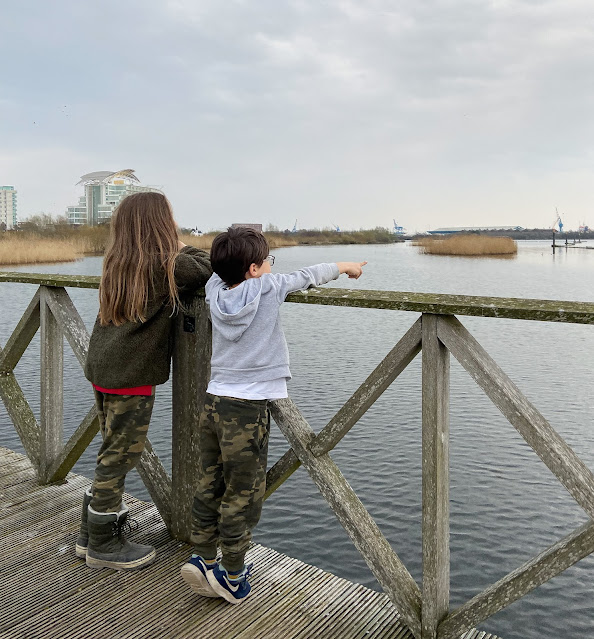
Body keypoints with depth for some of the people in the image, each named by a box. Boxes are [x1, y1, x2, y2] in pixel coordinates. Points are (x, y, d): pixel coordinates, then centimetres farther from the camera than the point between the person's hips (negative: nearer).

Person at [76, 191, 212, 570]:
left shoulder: (118, 265, 9)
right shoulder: (167, 265, -13)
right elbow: (209, 269, -5)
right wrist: (184, 249, 9)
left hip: (103, 370, 8)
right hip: (131, 377, -8)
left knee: (113, 453, 20)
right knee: (119, 457, 4)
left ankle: (92, 534, 33)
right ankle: (104, 546, 18)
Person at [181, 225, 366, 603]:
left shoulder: (215, 290, 4)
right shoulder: (267, 287, -8)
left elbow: (220, 273, 29)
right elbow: (308, 276, 8)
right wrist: (345, 266, 23)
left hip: (214, 402, 6)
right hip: (248, 409, -6)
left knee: (210, 488, 15)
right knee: (242, 496, 5)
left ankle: (205, 562, 25)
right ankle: (233, 579, 17)